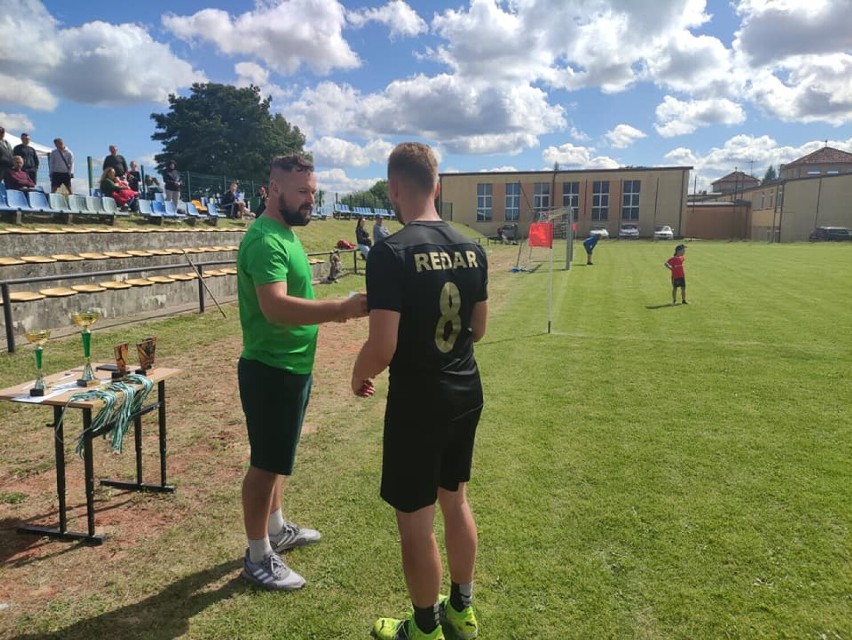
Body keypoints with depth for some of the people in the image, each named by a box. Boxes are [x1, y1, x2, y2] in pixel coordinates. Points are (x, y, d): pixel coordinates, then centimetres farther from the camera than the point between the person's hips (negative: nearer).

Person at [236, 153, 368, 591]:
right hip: (271, 370, -10)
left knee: (275, 458, 22)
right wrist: (342, 308, -44)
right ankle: (257, 557, 19)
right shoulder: (265, 240, -21)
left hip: (290, 367, 10)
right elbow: (276, 307, -36)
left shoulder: (286, 233, 11)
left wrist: (334, 310, 10)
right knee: (266, 464, 3)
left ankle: (276, 529, 40)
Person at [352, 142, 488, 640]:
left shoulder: (391, 253, -19)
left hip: (418, 401, -7)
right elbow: (478, 330, 10)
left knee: (415, 519, 11)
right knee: (455, 500, 22)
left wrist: (359, 376, -2)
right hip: (466, 393, 7)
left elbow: (383, 347, -22)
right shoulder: (472, 249, 2)